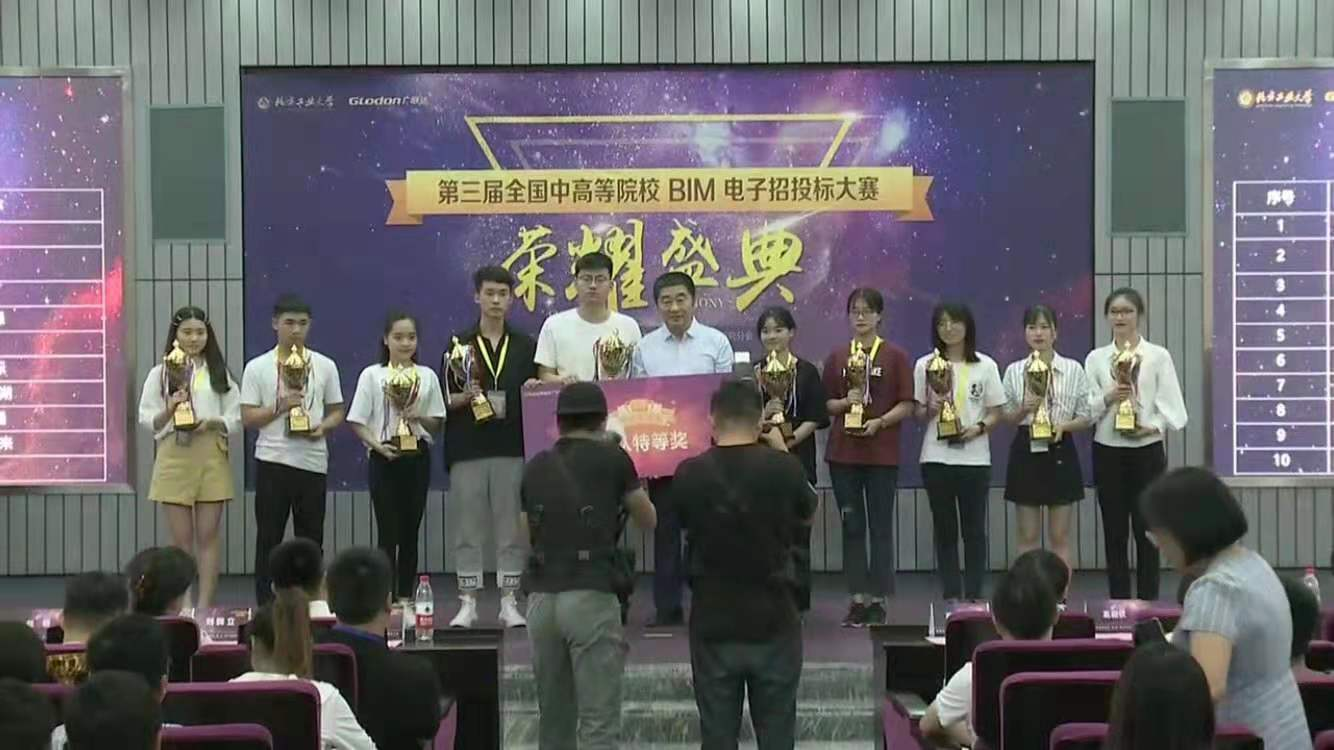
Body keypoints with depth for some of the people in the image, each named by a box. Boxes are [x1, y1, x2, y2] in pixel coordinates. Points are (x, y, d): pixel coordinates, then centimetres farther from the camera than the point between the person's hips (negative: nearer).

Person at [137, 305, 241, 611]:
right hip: (174, 456, -1)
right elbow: (146, 419, 2)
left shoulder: (219, 372, 8)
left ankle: (205, 606, 5)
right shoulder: (160, 373, 5)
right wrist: (169, 411, -16)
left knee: (208, 536, 2)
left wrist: (211, 422, -12)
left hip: (211, 457, 1)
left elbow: (236, 420, 6)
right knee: (181, 539, 2)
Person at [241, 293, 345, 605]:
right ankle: (266, 604, 10)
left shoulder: (325, 366, 7)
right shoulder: (257, 367, 1)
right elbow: (248, 417, -1)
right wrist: (280, 406, -16)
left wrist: (322, 427, -10)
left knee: (311, 538, 7)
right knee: (269, 537, 3)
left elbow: (337, 412, 11)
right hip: (272, 461, -2)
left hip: (313, 460, 2)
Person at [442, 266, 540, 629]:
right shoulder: (459, 345, 6)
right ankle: (468, 603, 9)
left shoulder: (526, 346, 9)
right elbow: (444, 400, 4)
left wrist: (534, 391, -9)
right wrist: (465, 397, -15)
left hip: (513, 449, 1)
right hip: (468, 449, -1)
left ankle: (509, 602, 10)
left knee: (512, 528, 3)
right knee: (466, 528, 2)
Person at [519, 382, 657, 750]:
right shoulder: (611, 458, 2)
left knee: (553, 720, 17)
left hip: (541, 598, 5)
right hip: (591, 597, -5)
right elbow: (649, 521, 17)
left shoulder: (535, 467, 13)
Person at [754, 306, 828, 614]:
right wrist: (763, 416, -14)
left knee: (796, 530, 0)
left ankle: (797, 599, 7)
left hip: (797, 458, -1)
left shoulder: (806, 372, 4)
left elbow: (815, 419, -1)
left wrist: (790, 439, -14)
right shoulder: (753, 373, 9)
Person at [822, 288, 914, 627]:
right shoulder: (836, 357, 8)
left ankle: (879, 599, 7)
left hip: (882, 453, -3)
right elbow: (827, 403, 10)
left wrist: (879, 421, -17)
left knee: (880, 526, 2)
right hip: (843, 451, 3)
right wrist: (845, 402, -10)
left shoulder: (895, 357, 0)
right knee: (851, 526, 6)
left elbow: (906, 406, -2)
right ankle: (857, 598, 12)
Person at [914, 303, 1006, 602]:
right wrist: (931, 410, -13)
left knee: (974, 530, 2)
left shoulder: (985, 366, 3)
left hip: (974, 457, -1)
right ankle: (950, 595, 11)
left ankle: (974, 595, 8)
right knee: (945, 529, 5)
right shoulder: (925, 365, 5)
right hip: (936, 457, 1)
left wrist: (978, 428, -14)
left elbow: (995, 412, 5)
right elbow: (917, 412, 8)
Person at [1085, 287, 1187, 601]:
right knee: (1114, 533, 5)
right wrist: (1108, 398, -17)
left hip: (1147, 450, -1)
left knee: (1146, 531, 1)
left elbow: (1171, 406, -3)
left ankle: (1148, 602, 9)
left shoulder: (1158, 356, 1)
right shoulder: (1096, 358, 5)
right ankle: (1118, 603, 13)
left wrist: (1153, 427, -18)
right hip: (1107, 451, 1)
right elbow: (1087, 409, 1)